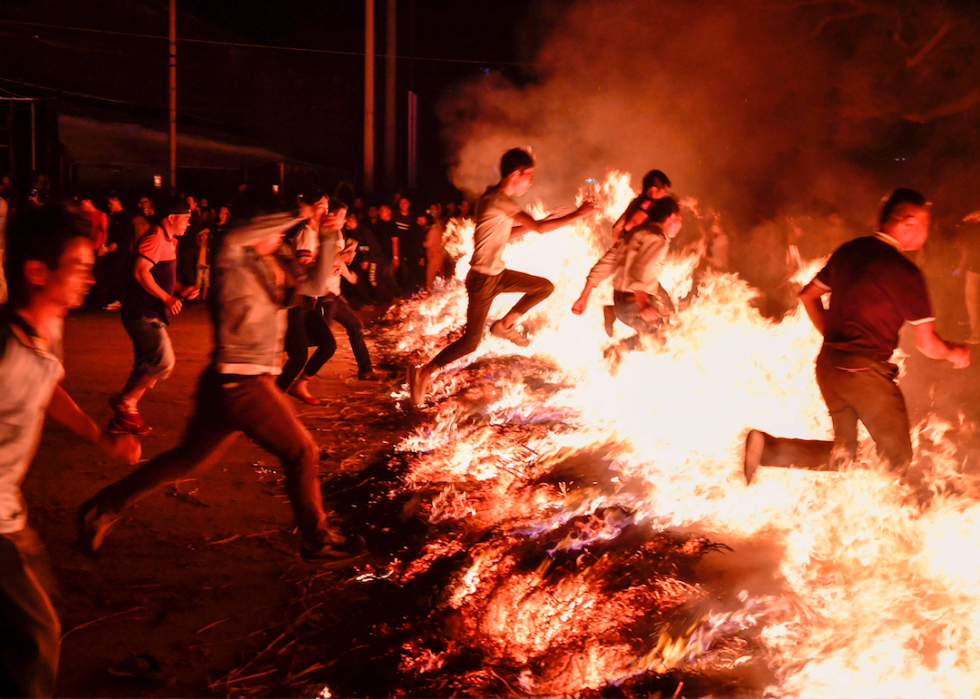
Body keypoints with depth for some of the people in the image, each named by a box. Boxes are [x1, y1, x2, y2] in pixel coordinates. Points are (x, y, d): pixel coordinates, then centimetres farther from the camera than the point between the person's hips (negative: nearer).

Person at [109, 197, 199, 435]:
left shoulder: (168, 241, 19)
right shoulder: (155, 237, -13)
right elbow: (140, 272, -23)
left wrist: (181, 289, 10)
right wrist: (167, 298, -23)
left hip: (150, 314, 11)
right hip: (142, 312, -11)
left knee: (147, 368, 11)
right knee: (164, 361, -15)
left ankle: (123, 419, 15)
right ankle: (124, 401, -4)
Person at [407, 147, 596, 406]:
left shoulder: (499, 198, 8)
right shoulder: (498, 200, -24)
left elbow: (508, 234, 19)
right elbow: (539, 228, -26)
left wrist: (545, 220, 13)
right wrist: (578, 214, -17)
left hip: (497, 273, 9)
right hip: (482, 279, -9)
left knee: (545, 287, 12)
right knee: (471, 341, -5)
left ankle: (505, 325, 21)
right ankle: (423, 373, 7)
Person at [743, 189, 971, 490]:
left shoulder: (849, 251, 9)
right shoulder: (904, 271, -11)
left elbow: (808, 295, 19)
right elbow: (927, 344, -8)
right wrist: (954, 352, 12)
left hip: (829, 363, 7)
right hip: (865, 370, -7)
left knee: (841, 453, 15)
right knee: (898, 459, 4)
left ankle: (766, 447, -1)